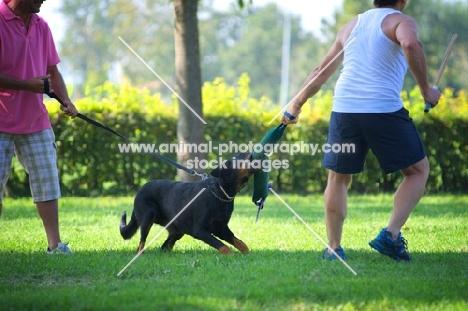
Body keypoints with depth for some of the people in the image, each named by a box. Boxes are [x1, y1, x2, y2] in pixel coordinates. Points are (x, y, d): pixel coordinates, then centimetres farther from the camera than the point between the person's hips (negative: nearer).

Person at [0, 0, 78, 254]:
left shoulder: (41, 26, 8)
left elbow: (52, 70, 15)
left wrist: (65, 101, -1)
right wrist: (28, 85, -19)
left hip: (36, 121, 6)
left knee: (47, 182, 3)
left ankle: (54, 244, 6)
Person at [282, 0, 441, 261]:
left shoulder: (351, 26, 22)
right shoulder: (401, 21, 4)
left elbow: (321, 73, 28)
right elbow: (411, 44, -21)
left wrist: (296, 105, 38)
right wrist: (426, 90, -12)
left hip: (344, 109, 5)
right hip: (384, 109, -5)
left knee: (338, 178, 19)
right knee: (419, 170, 10)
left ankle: (333, 248, 15)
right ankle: (391, 235, -2)